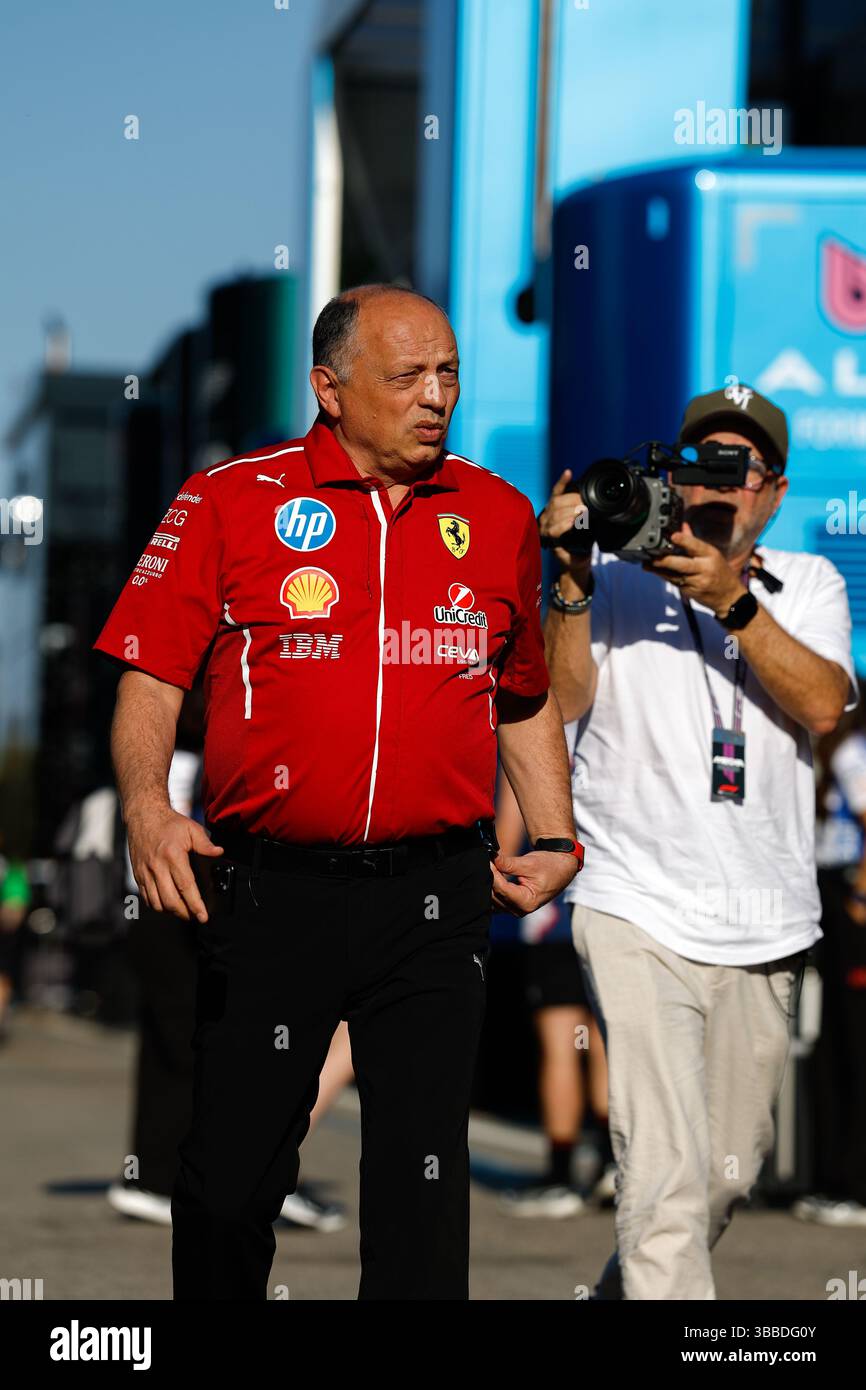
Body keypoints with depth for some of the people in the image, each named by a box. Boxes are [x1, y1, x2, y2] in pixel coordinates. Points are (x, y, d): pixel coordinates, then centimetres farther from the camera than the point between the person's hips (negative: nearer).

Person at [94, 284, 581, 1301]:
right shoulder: (229, 502, 0)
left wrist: (553, 838, 8)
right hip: (269, 890, -2)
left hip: (436, 898, 2)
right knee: (231, 1168, 4)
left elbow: (526, 701, 20)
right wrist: (146, 808, -19)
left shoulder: (497, 517, 11)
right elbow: (152, 678, -3)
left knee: (424, 1171, 3)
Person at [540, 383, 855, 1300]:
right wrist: (571, 583, -17)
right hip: (639, 914, -4)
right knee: (666, 1174, -17)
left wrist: (732, 599, -18)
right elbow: (564, 700, -5)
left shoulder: (806, 583, 10)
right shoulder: (619, 571, 5)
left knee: (728, 1173, 13)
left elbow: (822, 705, -7)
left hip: (764, 928, 4)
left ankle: (625, 1290, 36)